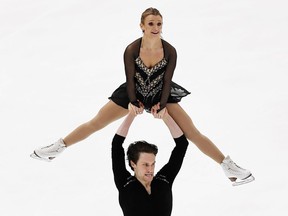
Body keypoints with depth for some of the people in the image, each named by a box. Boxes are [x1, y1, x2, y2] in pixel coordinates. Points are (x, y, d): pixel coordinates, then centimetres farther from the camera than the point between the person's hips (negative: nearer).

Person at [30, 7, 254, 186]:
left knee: (193, 133, -10)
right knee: (94, 124, 3)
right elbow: (130, 79, -13)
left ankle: (229, 166, -6)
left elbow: (167, 81, -13)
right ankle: (58, 147, 19)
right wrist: (133, 103, -11)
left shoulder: (170, 51, -24)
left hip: (161, 95, 0)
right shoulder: (131, 50, -25)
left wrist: (162, 105, -16)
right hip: (133, 94, 1)